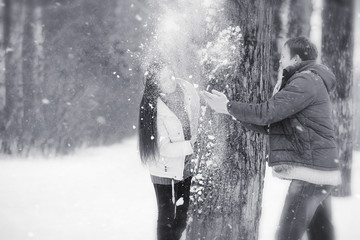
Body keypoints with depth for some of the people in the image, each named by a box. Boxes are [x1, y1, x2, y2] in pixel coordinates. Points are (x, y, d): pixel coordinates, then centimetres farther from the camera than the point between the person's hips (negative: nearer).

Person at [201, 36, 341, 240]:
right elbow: (271, 126, 17)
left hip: (311, 170, -10)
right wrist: (234, 110, 9)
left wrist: (228, 107, -8)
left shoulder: (307, 81, -11)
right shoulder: (310, 81, 21)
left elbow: (267, 112, -18)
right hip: (320, 170, 10)